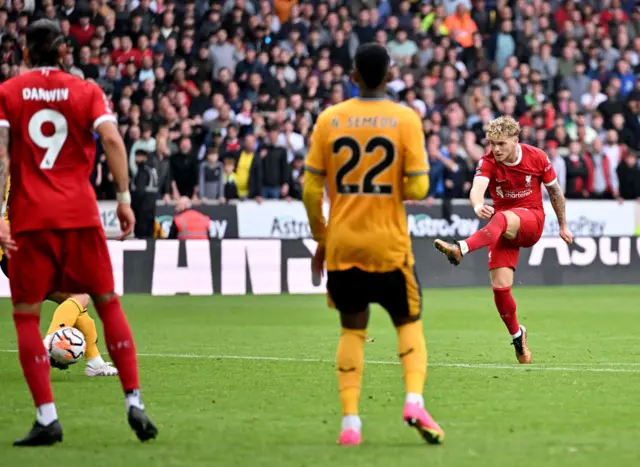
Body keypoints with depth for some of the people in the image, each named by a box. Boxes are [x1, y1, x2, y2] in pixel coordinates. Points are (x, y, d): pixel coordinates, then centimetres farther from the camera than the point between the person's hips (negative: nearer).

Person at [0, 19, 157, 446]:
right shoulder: (86, 91, 6)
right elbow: (112, 140, -8)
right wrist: (124, 198, -5)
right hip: (80, 214, 1)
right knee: (108, 304, 12)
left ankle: (47, 418, -5)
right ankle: (134, 402, 4)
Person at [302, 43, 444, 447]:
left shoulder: (329, 119, -1)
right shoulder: (406, 119, -7)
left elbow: (311, 190, -1)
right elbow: (417, 189, -11)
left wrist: (320, 239, 11)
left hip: (342, 243, 2)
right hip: (389, 244, -2)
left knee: (353, 329, 13)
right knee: (409, 323, 14)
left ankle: (350, 422, 4)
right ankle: (414, 401, -8)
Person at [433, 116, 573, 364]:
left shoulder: (536, 157, -7)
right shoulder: (488, 162, -9)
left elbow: (554, 190, 9)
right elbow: (477, 188, -29)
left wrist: (563, 226, 16)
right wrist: (478, 206, -53)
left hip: (531, 220, -2)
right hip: (504, 228, 2)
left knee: (502, 218, -38)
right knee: (500, 285, -11)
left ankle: (461, 249, -62)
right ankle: (517, 335, 13)